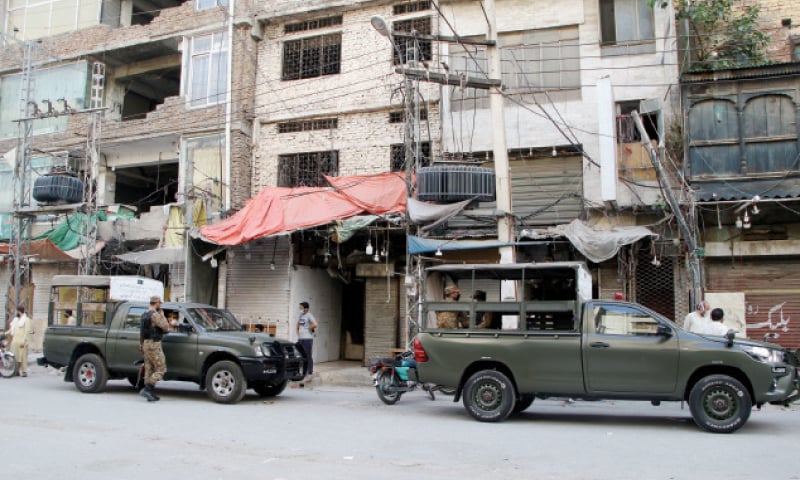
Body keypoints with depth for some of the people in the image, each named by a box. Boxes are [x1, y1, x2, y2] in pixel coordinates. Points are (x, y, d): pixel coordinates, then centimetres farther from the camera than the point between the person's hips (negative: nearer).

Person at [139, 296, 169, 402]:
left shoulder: (144, 314, 14)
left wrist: (141, 345, 26)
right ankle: (147, 389, -12)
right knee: (161, 369, -5)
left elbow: (141, 332, 20)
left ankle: (150, 394, 12)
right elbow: (166, 327, -15)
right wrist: (162, 316, -2)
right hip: (154, 345, -10)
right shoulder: (155, 315, -16)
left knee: (149, 370, 10)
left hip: (146, 344, 10)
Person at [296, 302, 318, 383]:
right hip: (300, 339, 8)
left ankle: (310, 374, 1)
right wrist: (298, 333, 15)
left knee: (308, 356, -5)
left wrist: (309, 329, -11)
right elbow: (297, 326, 29)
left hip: (307, 339, -8)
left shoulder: (309, 316, -10)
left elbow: (315, 324, -26)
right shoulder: (300, 316, 14)